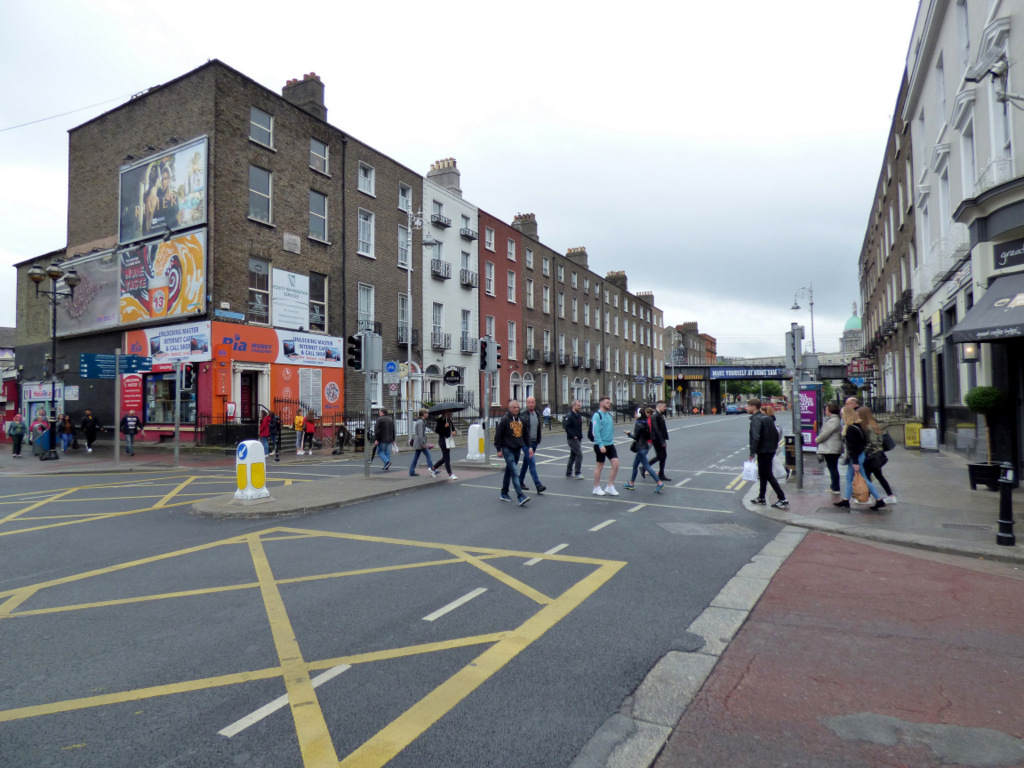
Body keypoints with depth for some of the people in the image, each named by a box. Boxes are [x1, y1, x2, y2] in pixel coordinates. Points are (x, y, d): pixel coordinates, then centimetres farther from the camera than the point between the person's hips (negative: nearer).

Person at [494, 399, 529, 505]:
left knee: (509, 472, 16)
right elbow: (498, 434, -8)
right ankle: (520, 496, -19)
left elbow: (525, 434, 20)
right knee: (515, 473, -14)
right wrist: (499, 449, -8)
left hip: (517, 449, 7)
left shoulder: (521, 420, 11)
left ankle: (504, 494, 27)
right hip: (508, 449, -7)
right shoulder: (505, 419, -9)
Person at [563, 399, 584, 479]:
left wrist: (580, 435, 10)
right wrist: (573, 436, -21)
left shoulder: (579, 415, 12)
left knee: (573, 455, 14)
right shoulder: (569, 416, -14)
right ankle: (577, 474, -7)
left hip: (578, 439, 9)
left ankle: (568, 473, 23)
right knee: (579, 454, -12)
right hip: (572, 439, -9)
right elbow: (566, 426, -19)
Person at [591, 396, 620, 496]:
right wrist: (601, 445, -24)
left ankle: (610, 487, 11)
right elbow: (596, 432, -19)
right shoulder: (597, 415, -12)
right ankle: (596, 488, 17)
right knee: (600, 466, 3)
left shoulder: (609, 415, 12)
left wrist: (612, 441, 16)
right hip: (600, 445, -7)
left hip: (610, 444, 7)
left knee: (616, 464, -1)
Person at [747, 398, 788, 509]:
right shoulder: (767, 418, 13)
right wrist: (774, 446, 19)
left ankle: (783, 500, -6)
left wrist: (752, 453, -23)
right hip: (771, 450, 10)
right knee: (763, 474, 18)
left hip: (763, 451, -10)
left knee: (768, 475, -5)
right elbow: (776, 433, 16)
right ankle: (761, 497, 26)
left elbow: (755, 437, -24)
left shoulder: (756, 420, -16)